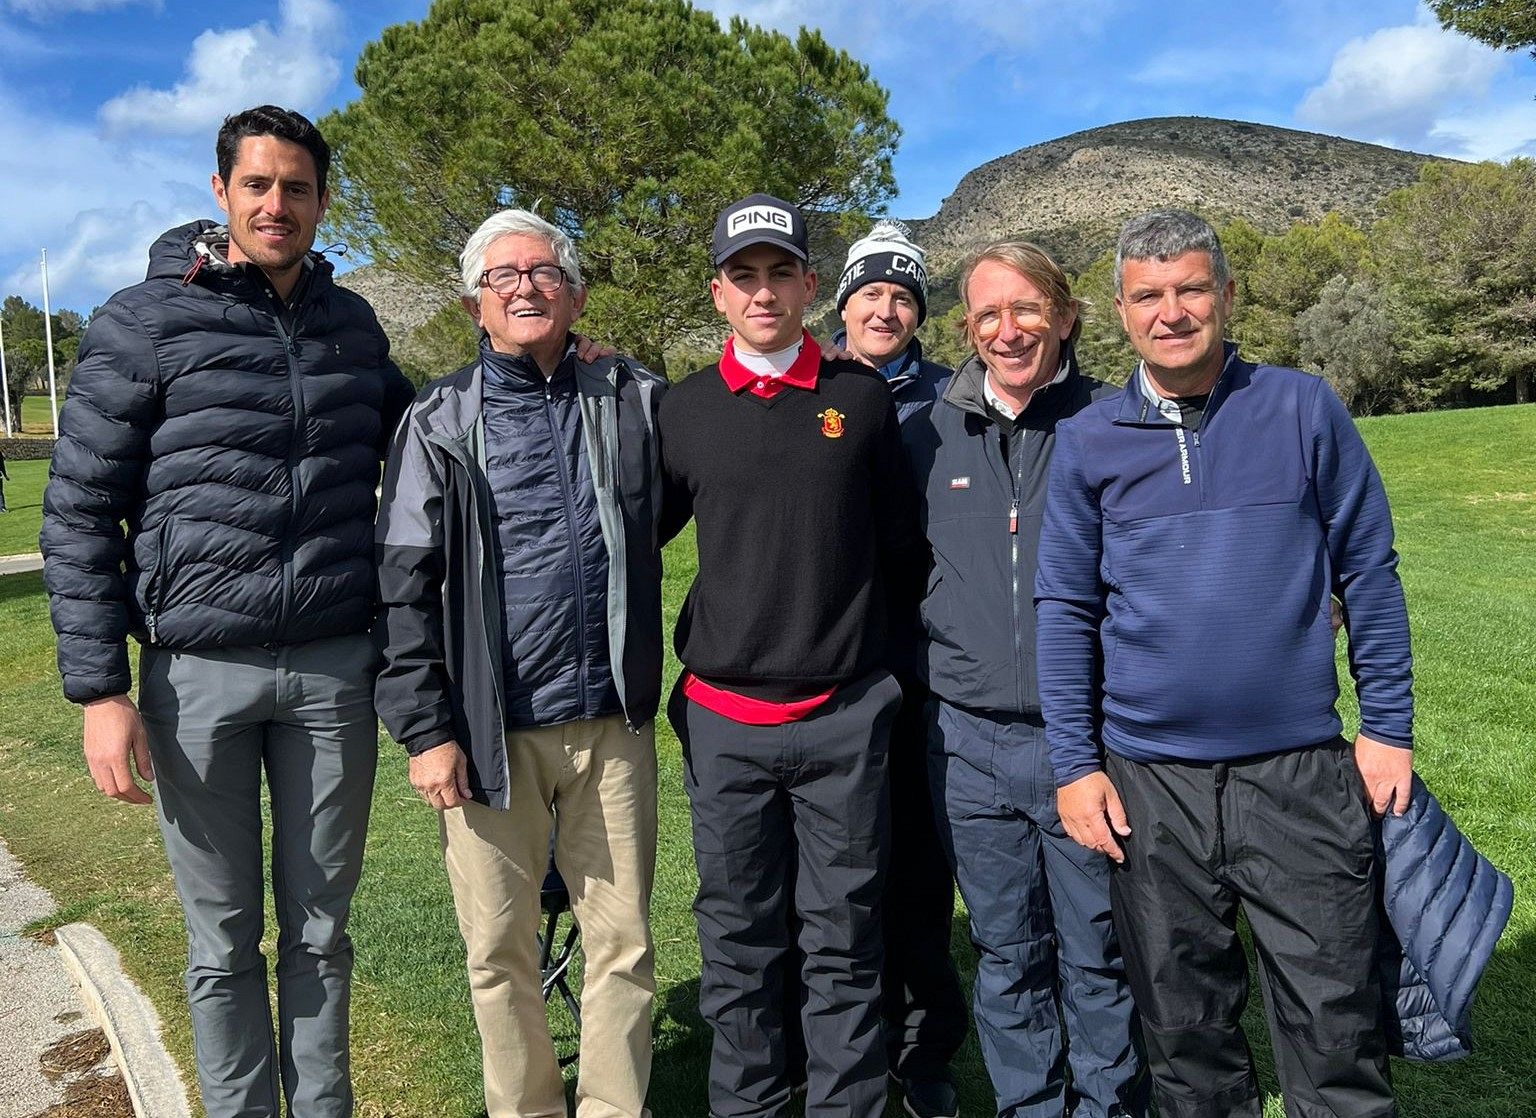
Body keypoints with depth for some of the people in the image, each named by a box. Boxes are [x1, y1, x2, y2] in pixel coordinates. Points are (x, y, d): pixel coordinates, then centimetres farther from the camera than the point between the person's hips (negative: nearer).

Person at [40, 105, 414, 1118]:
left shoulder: (352, 322, 9)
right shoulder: (145, 322, -2)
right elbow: (78, 511, -2)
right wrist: (100, 689, -8)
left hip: (334, 671, 3)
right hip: (198, 673, -2)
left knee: (319, 926, 14)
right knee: (224, 940, 11)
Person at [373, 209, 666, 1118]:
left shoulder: (635, 400, 6)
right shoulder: (440, 422, 1)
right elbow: (404, 587, -1)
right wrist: (425, 730, -5)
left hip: (613, 725, 1)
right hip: (492, 730, -1)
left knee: (623, 942, 10)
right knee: (500, 950, 12)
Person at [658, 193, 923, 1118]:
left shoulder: (863, 398, 4)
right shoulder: (684, 410, 5)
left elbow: (901, 548, 10)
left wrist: (847, 618, 9)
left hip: (845, 716, 0)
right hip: (724, 719, 1)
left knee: (844, 938, 8)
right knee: (740, 942, 11)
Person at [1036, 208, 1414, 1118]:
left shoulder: (1304, 409, 1)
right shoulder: (1088, 442, 2)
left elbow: (1368, 572, 5)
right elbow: (1066, 610, 4)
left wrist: (1389, 727, 0)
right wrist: (1075, 765, 0)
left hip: (1301, 772, -1)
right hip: (1148, 781, 1)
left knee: (1337, 1028, 6)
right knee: (1186, 1028, 15)